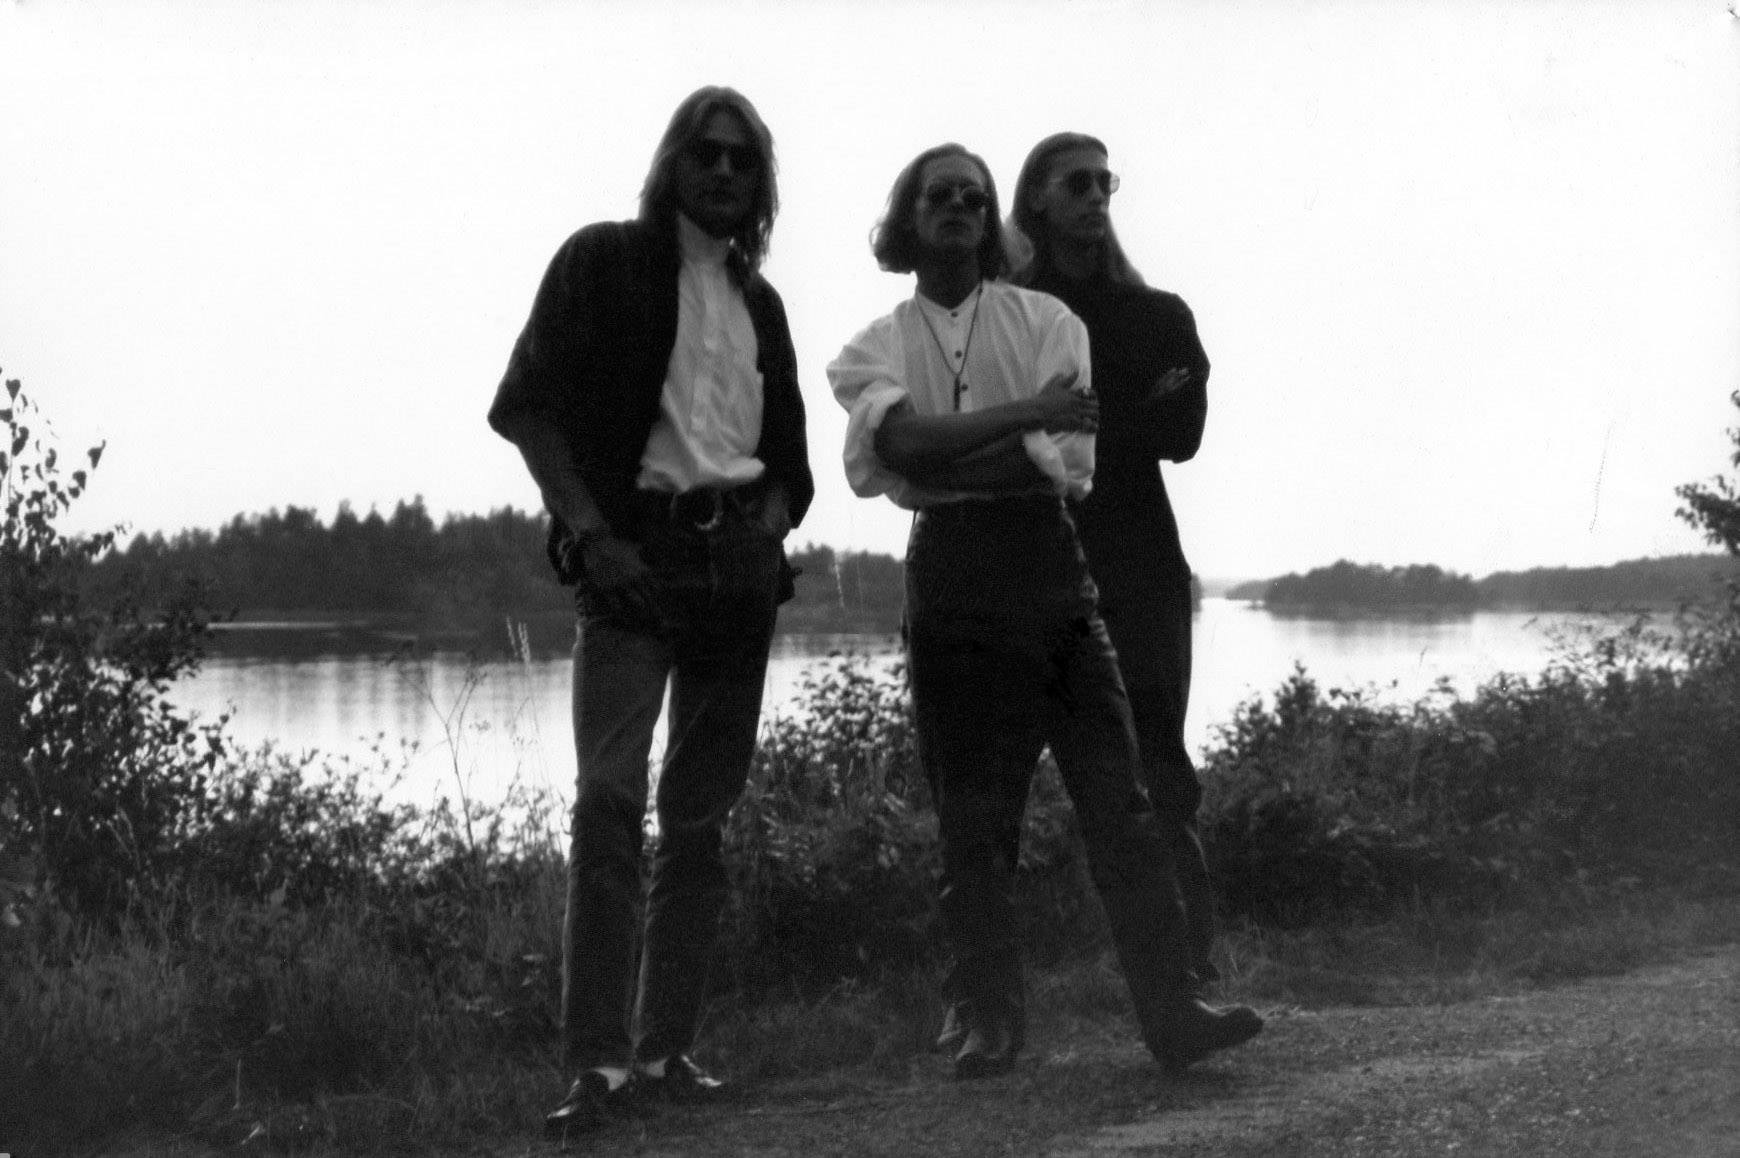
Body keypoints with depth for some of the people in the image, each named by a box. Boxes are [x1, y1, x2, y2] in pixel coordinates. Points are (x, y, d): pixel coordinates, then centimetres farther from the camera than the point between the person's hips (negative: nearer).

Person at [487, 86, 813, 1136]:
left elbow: (787, 457, 23)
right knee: (611, 796, -15)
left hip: (739, 563, 6)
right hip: (635, 551, -6)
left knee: (702, 810, 5)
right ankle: (599, 1059, -16)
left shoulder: (758, 301, 18)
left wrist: (767, 531, 2)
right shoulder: (604, 261, 2)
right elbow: (526, 405, -5)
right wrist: (590, 535, -14)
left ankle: (669, 1046, 10)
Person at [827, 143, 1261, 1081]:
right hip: (952, 578, 0)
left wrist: (935, 466, -10)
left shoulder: (1045, 321, 9)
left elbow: (1066, 462, -5)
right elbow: (902, 442, -12)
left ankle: (1171, 1011, -6)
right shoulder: (876, 348, 10)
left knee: (1118, 798, -5)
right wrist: (1027, 412, -20)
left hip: (1051, 569, 1)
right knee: (973, 816, 0)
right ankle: (990, 1023, 7)